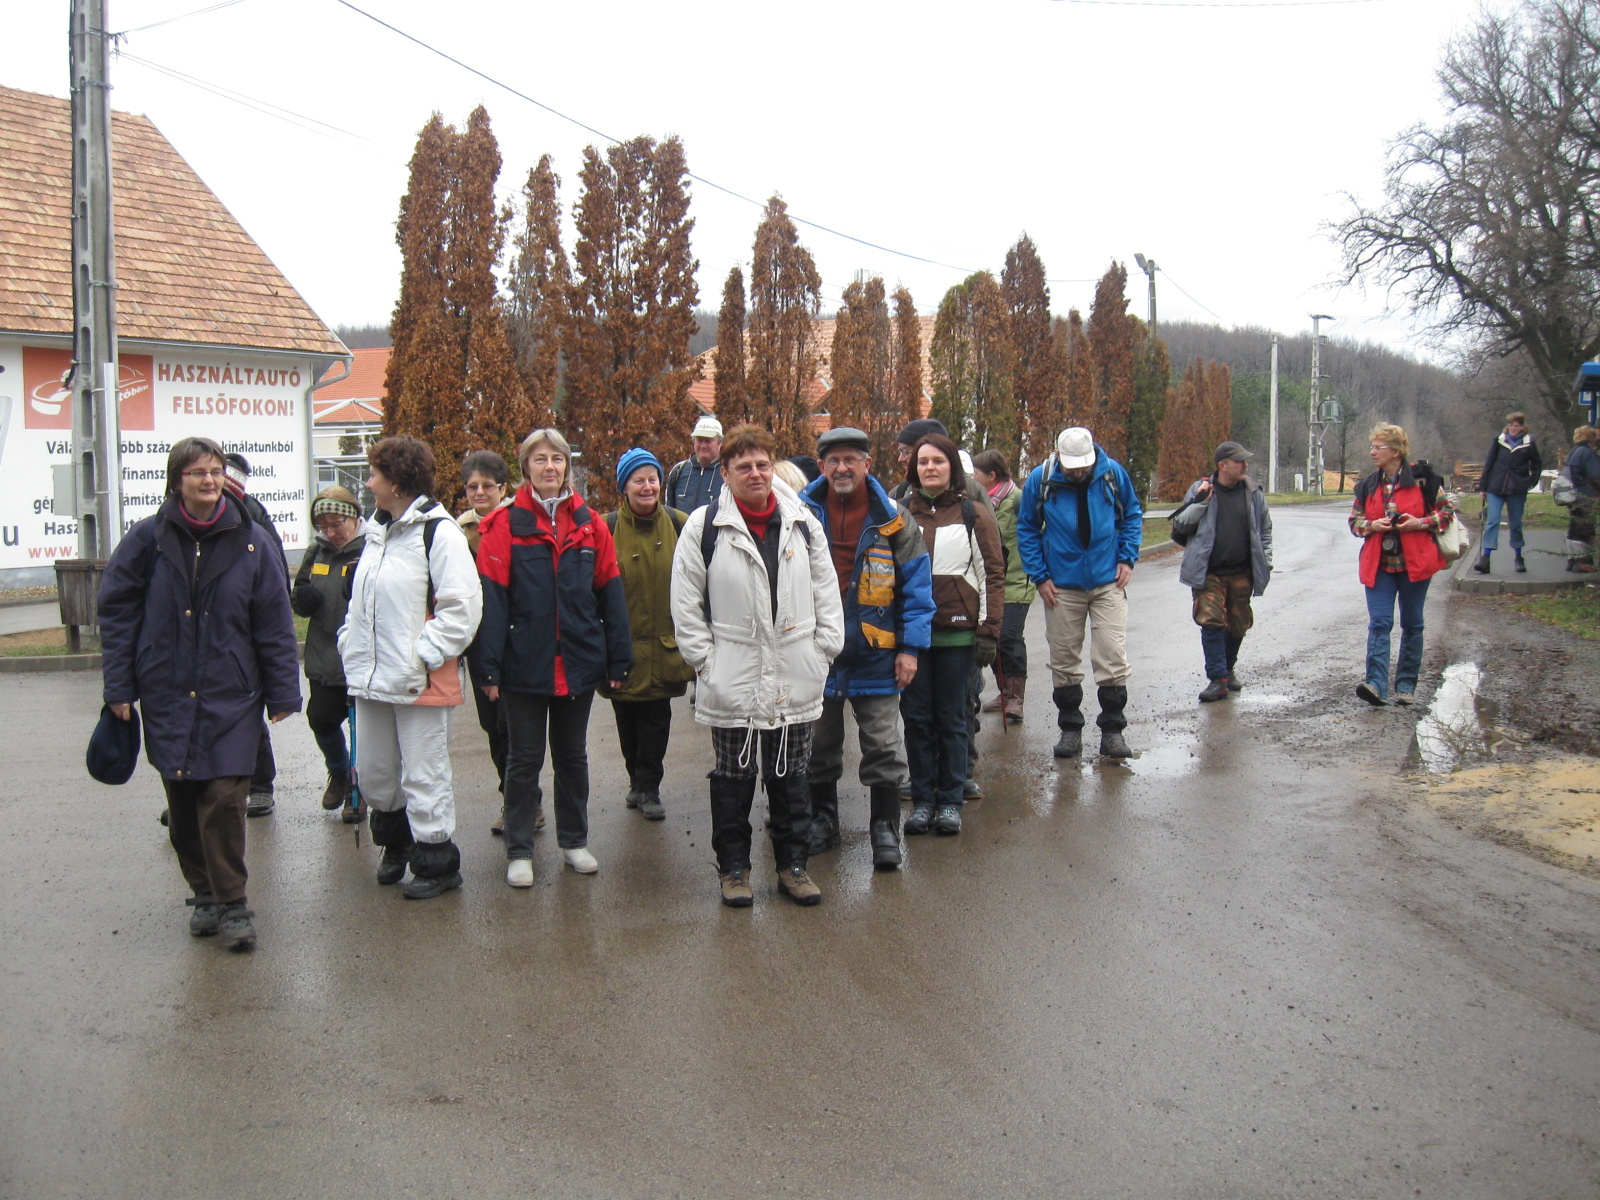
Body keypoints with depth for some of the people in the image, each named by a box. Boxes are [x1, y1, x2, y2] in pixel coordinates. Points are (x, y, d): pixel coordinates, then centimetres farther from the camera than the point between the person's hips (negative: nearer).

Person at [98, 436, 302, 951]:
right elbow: (116, 612, 3)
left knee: (224, 798, -9)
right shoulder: (148, 538, -1)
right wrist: (119, 686, -1)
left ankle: (232, 904, 4)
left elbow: (275, 623, 1)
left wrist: (282, 692, 1)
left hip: (231, 697, -1)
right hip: (167, 696, 2)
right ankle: (204, 894, 27)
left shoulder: (250, 541, -1)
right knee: (182, 803, 9)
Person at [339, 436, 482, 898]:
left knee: (423, 777, 0)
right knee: (373, 773, 16)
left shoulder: (439, 533, -12)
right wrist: (350, 643, 12)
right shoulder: (377, 531, 15)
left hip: (420, 682, -8)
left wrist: (423, 654, -19)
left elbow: (462, 607, -18)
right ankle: (397, 843, 38)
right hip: (371, 678, 8)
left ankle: (437, 863, 14)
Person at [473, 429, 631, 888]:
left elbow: (610, 593, 4)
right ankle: (519, 851, 17)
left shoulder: (589, 524, 3)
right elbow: (492, 599, -9)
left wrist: (618, 660, 1)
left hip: (579, 662, 3)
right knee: (525, 758, 7)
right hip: (524, 665, -3)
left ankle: (574, 840, 29)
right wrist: (488, 667, -13)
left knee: (572, 755, 16)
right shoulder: (506, 524, -6)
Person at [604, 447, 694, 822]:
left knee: (656, 719, 2)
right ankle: (640, 781, 28)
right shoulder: (607, 528, -5)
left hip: (665, 643, 0)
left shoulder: (678, 524, 0)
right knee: (628, 720, 10)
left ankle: (647, 786, 14)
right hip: (622, 646, 0)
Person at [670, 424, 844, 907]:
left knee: (791, 776, 12)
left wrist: (824, 650, 5)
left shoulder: (802, 522, 5)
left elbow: (826, 592, 11)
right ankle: (733, 867, 22)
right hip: (732, 681, -2)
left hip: (795, 681, 3)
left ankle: (793, 864, 24)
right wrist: (704, 659, -5)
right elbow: (685, 602, -2)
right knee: (733, 777, 8)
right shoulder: (703, 526, -5)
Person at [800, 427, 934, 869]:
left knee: (883, 748, 2)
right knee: (818, 745, 14)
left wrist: (911, 647, -8)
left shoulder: (893, 518, -3)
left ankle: (885, 829, 14)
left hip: (876, 651, -2)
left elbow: (916, 585, -2)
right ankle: (822, 820, 29)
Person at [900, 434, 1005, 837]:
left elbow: (993, 574, 1)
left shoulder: (974, 514, 2)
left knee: (952, 720, 5)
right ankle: (922, 799, 15)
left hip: (957, 633, -2)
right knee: (916, 718, 5)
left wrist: (989, 632, -6)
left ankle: (950, 802, 15)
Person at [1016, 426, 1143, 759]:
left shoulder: (1113, 473, -5)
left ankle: (1112, 730, 7)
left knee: (1113, 658, -5)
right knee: (1063, 661, 7)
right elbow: (1027, 530, 4)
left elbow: (1132, 516, 10)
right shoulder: (1040, 479, -7)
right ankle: (1070, 729, 20)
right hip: (1062, 586, 1)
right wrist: (1039, 576, -1)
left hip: (1108, 583, 0)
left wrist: (1127, 558, 0)